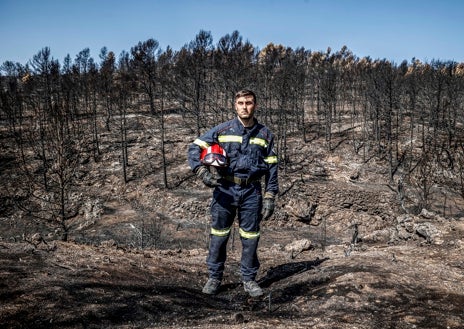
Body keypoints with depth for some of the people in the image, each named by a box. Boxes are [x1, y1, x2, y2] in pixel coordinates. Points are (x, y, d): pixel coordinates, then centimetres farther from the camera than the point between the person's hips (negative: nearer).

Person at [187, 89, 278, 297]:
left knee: (250, 237, 7)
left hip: (252, 192, 1)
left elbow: (271, 167, 7)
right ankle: (214, 277, 22)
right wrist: (202, 172, -17)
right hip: (225, 189, -1)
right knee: (219, 235, 6)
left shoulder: (265, 135, 5)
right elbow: (194, 148, -1)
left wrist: (270, 197, 2)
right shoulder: (222, 130, 0)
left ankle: (249, 279, 23)